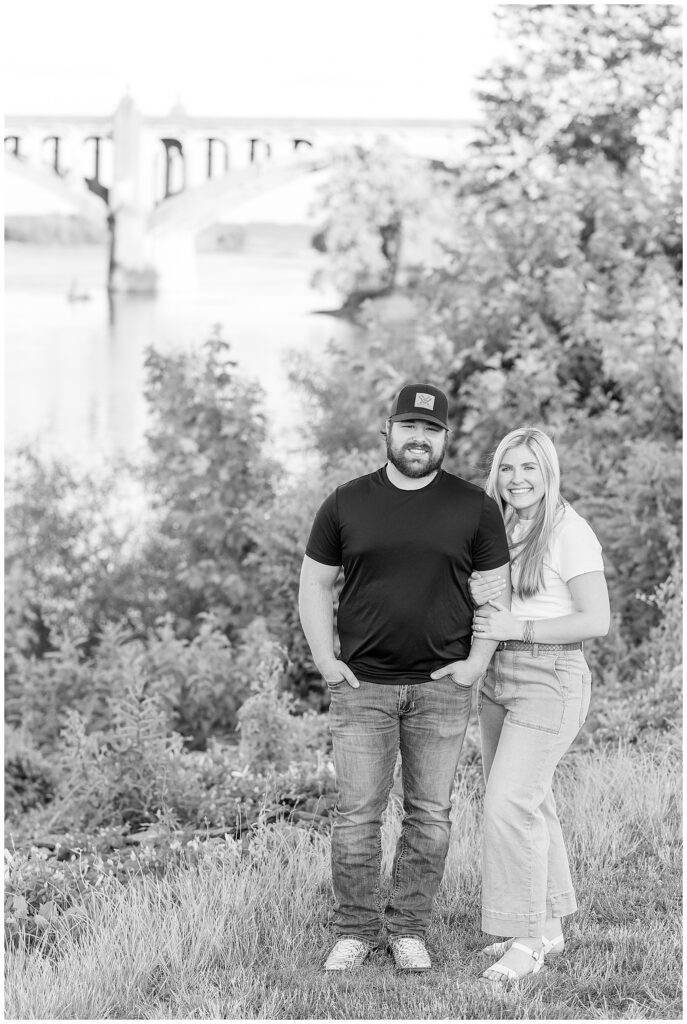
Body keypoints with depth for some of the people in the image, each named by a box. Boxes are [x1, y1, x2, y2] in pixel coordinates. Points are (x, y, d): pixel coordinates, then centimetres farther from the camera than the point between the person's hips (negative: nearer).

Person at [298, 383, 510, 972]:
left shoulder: (474, 507, 3)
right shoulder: (347, 504, 4)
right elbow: (315, 584, 10)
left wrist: (477, 662, -3)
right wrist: (324, 660, 0)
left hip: (442, 687, 0)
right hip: (362, 685, 0)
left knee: (430, 815, 4)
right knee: (357, 814, -1)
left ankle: (409, 929, 14)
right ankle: (356, 931, 10)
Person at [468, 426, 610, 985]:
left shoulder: (569, 531, -10)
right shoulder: (498, 529, 12)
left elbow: (596, 621, -14)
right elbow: (485, 614, 15)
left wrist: (518, 627, -18)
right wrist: (476, 596, -8)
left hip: (549, 678, -8)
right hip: (497, 677, 8)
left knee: (510, 803, -13)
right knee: (530, 803, 12)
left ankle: (527, 942, -6)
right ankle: (548, 925, 23)